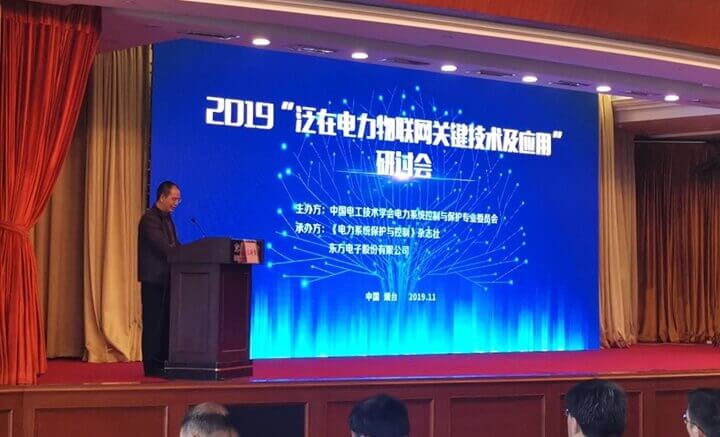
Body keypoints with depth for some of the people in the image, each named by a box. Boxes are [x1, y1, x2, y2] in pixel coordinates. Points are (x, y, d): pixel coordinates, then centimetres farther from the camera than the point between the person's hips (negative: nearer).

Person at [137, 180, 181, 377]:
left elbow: (174, 246, 13)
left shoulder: (167, 218, 16)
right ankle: (152, 366, -1)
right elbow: (164, 247, -22)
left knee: (166, 321, 8)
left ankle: (163, 363, 12)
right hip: (153, 279, -9)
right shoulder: (149, 218, -13)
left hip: (165, 278, 9)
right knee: (154, 322, -5)